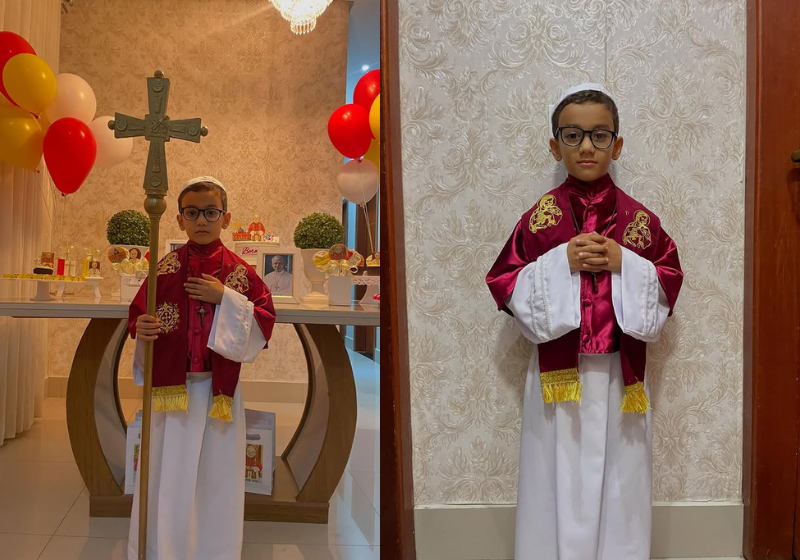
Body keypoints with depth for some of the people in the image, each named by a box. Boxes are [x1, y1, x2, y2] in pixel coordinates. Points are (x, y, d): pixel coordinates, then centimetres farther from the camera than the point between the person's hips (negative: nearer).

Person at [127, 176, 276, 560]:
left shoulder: (239, 273, 0)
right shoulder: (165, 269, 1)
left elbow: (264, 321, -4)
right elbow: (138, 317, 5)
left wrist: (225, 298, -14)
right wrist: (140, 329, -17)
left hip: (218, 391, 0)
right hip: (170, 387, 0)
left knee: (216, 479, 7)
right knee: (167, 478, 6)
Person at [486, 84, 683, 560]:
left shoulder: (639, 219, 3)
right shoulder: (540, 217, 0)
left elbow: (667, 286, 4)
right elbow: (508, 287, -3)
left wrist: (624, 264, -12)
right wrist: (561, 262, -15)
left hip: (620, 371, 1)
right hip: (558, 372, -1)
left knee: (618, 480, 10)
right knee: (561, 481, 6)